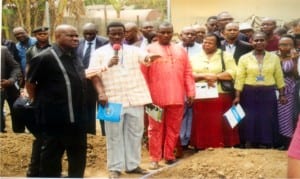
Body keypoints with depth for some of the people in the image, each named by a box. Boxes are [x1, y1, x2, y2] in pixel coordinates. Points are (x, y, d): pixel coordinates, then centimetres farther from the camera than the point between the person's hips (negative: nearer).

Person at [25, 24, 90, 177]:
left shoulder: (74, 56, 9)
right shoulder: (45, 58, -14)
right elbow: (30, 82, -8)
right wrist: (39, 103, -1)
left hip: (77, 116, 8)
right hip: (55, 118, -7)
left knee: (79, 154, 16)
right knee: (51, 156, 5)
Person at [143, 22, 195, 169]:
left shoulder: (180, 50, 12)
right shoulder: (149, 50, 2)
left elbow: (188, 73, 11)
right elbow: (143, 74, -1)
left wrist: (190, 92, 5)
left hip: (177, 97, 3)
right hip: (156, 98, -3)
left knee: (173, 128, 9)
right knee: (156, 129, 4)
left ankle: (169, 156, 22)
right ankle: (155, 158, 12)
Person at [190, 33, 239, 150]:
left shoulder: (226, 56, 6)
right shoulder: (195, 58, 13)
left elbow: (232, 73, -5)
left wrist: (216, 76, -14)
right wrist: (204, 76, -12)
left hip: (221, 97, -2)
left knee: (221, 123, -1)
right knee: (202, 123, 2)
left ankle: (223, 145, 4)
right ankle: (203, 147, 7)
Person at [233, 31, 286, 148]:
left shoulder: (274, 57, 4)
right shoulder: (244, 58, 0)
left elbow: (279, 78, 7)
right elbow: (239, 79, -3)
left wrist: (282, 95, 5)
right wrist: (237, 96, -8)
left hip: (268, 94, 1)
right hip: (249, 94, -1)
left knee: (267, 122, 3)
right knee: (249, 121, 0)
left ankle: (265, 146, 13)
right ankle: (249, 146, 12)